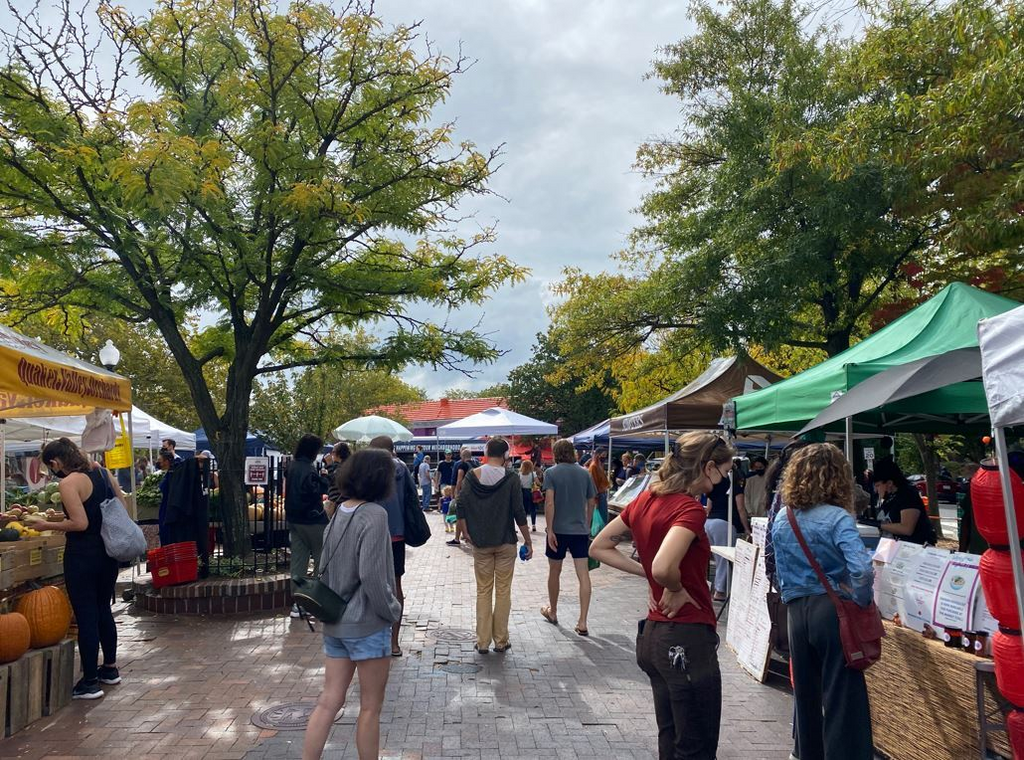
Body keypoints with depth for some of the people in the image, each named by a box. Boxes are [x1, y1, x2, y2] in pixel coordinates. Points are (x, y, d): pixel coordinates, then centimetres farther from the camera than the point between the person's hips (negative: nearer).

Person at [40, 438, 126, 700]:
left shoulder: (68, 483, -16)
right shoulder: (103, 473, 6)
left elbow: (80, 523, -20)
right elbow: (122, 508, 11)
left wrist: (48, 525, -8)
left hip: (82, 555, -8)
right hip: (108, 552, 8)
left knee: (85, 616, 1)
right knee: (103, 610, 20)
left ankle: (90, 682, 9)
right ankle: (110, 668, 31)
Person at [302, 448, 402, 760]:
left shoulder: (339, 513, 5)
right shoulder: (374, 515, -19)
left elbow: (327, 566, 11)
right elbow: (371, 575, -24)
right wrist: (392, 610, -10)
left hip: (335, 621, 7)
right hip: (367, 623, -7)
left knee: (329, 700, 13)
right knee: (370, 708, 9)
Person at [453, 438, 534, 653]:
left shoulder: (472, 476, -2)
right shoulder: (511, 478, -9)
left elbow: (460, 507, -6)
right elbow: (519, 512, -10)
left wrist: (466, 532, 3)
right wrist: (528, 541, -2)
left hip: (481, 543, 2)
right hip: (505, 542, -2)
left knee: (483, 592, 11)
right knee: (503, 591, 9)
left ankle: (482, 642, 14)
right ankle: (501, 641, 16)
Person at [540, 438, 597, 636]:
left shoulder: (551, 473, -5)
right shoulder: (584, 473, 4)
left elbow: (550, 503, -16)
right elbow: (591, 503, 9)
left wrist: (549, 529, -15)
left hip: (559, 530, -2)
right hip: (580, 530, 2)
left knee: (554, 572, 16)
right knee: (583, 575, 0)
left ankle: (552, 612, 33)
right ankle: (582, 623, -5)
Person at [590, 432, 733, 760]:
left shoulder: (645, 500, 4)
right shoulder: (690, 509, -20)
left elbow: (598, 548, 10)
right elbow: (664, 568, -36)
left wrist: (645, 573, 3)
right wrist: (677, 590, -15)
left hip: (653, 634, 8)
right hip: (687, 638, -8)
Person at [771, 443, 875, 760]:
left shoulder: (781, 519, 5)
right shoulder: (837, 518, -13)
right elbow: (861, 569, -24)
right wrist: (862, 603, -9)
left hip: (796, 612, 5)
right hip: (833, 611, -5)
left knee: (806, 694, 19)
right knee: (843, 698, 3)